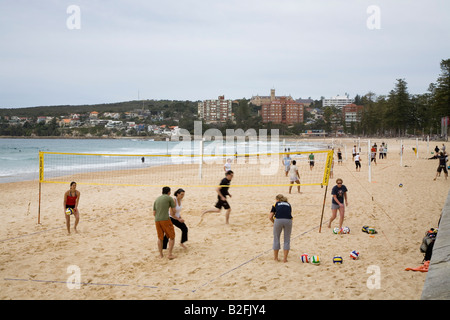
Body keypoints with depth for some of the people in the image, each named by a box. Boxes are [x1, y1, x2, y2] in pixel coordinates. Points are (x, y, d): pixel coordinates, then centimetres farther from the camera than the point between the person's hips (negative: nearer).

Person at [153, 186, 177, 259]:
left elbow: (154, 213, 19)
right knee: (172, 237, 7)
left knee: (160, 238, 20)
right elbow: (173, 210, 9)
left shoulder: (156, 199, 19)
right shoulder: (170, 198, 4)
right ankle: (170, 254, -1)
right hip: (165, 219, -5)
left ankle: (161, 254, 20)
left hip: (157, 220, 5)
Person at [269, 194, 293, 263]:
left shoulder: (276, 204, 22)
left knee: (276, 239, 16)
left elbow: (270, 217, 13)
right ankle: (285, 258, 16)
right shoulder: (288, 204, 29)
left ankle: (275, 257, 26)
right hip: (288, 220, 1)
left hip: (278, 220, -1)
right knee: (287, 240, 14)